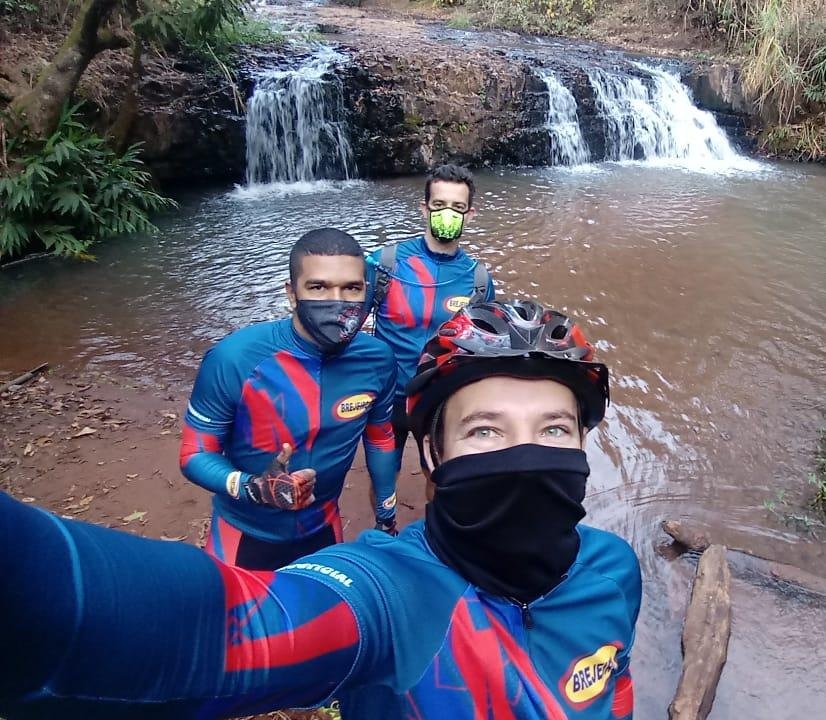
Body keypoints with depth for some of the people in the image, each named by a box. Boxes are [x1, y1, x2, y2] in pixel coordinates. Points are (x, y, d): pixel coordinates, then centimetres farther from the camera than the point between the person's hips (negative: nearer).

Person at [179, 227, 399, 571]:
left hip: (323, 526, 3)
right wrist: (253, 489, -36)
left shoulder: (377, 359, -18)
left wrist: (387, 517, 10)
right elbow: (195, 454, -17)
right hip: (246, 533, -3)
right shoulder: (234, 358, -29)